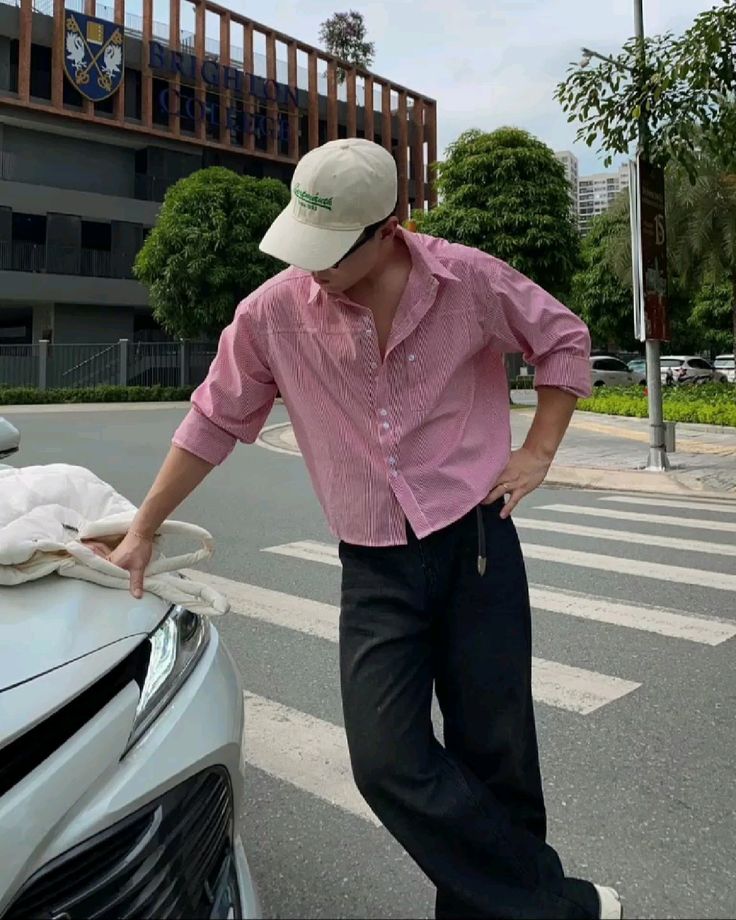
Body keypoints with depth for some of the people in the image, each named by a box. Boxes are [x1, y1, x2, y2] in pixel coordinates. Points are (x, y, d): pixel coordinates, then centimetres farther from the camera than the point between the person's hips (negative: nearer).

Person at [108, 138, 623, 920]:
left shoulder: (469, 279, -6)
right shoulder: (273, 312, -4)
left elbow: (563, 338, 11)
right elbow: (215, 421, 7)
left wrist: (538, 452, 2)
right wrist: (142, 531, 10)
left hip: (478, 542, -1)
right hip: (375, 570, 1)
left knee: (495, 760, 5)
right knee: (388, 766, -7)